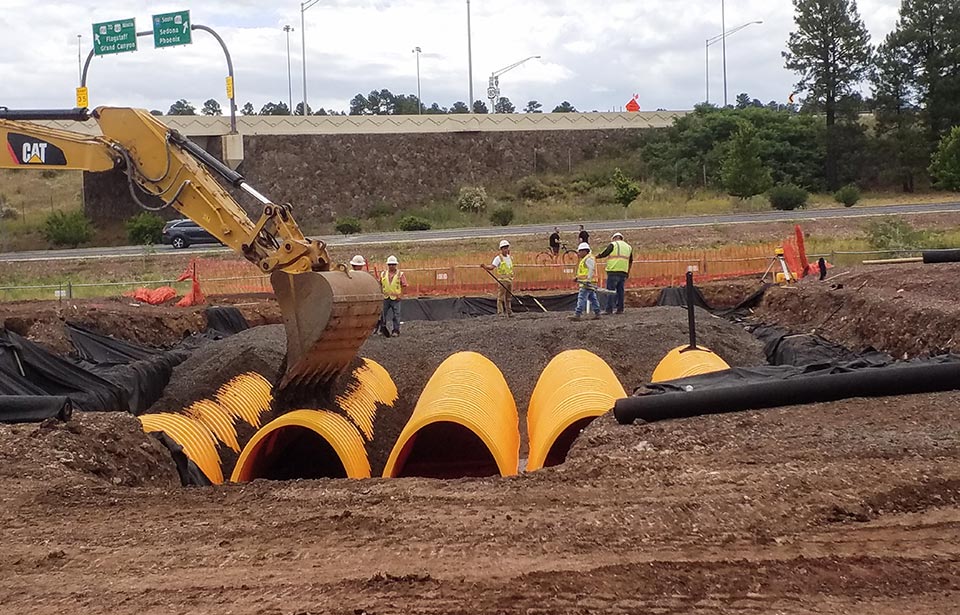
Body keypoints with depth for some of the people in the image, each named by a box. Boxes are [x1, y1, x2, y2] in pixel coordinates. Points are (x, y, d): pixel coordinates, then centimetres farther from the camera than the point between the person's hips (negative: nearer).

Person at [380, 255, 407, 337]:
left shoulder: (400, 274, 1)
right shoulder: (383, 274, 9)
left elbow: (404, 286, -1)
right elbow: (380, 285, 14)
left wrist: (400, 295, -10)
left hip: (395, 298, -3)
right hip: (385, 298, 3)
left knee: (396, 315, -2)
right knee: (383, 314, 7)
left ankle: (396, 330, 5)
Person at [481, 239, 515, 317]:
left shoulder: (510, 258, 14)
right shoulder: (498, 258, -6)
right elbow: (492, 267, -19)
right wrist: (486, 267, -35)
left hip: (510, 279, 6)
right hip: (502, 280, -6)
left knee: (509, 297, 12)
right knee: (500, 297, -8)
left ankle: (509, 312, 19)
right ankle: (500, 312, -6)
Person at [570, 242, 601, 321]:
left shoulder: (589, 259, -11)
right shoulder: (585, 259, 22)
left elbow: (591, 270, -20)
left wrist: (588, 280, -26)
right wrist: (577, 277, 21)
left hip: (587, 283, -11)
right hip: (586, 282, 11)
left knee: (582, 297, -15)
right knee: (592, 298, 10)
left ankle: (577, 314, -20)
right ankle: (597, 313, 12)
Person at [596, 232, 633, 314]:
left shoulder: (613, 245, -1)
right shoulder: (628, 247, 19)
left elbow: (603, 254, 0)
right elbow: (630, 262, 25)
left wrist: (595, 256, 18)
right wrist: (628, 273, 34)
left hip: (613, 271, -6)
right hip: (623, 273, 6)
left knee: (610, 291, -6)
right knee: (620, 291, 10)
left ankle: (609, 309, -10)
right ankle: (620, 309, 8)